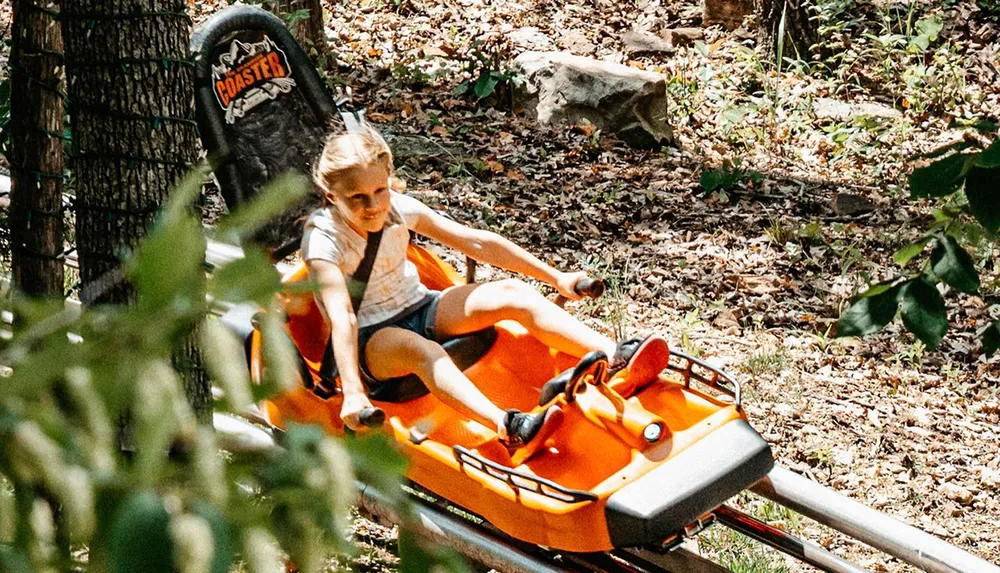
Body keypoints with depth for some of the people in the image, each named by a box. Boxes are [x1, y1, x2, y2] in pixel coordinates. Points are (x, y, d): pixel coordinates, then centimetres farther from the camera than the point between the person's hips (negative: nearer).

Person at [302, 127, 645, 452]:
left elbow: (477, 243, -2)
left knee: (512, 294, -15)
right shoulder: (323, 239, -20)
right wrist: (352, 392, -47)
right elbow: (342, 317, -34)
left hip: (418, 309, 6)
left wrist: (557, 278, 1)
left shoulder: (397, 208, -5)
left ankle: (616, 357, -30)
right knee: (421, 350, -40)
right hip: (369, 340, -6)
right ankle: (508, 429, -64)